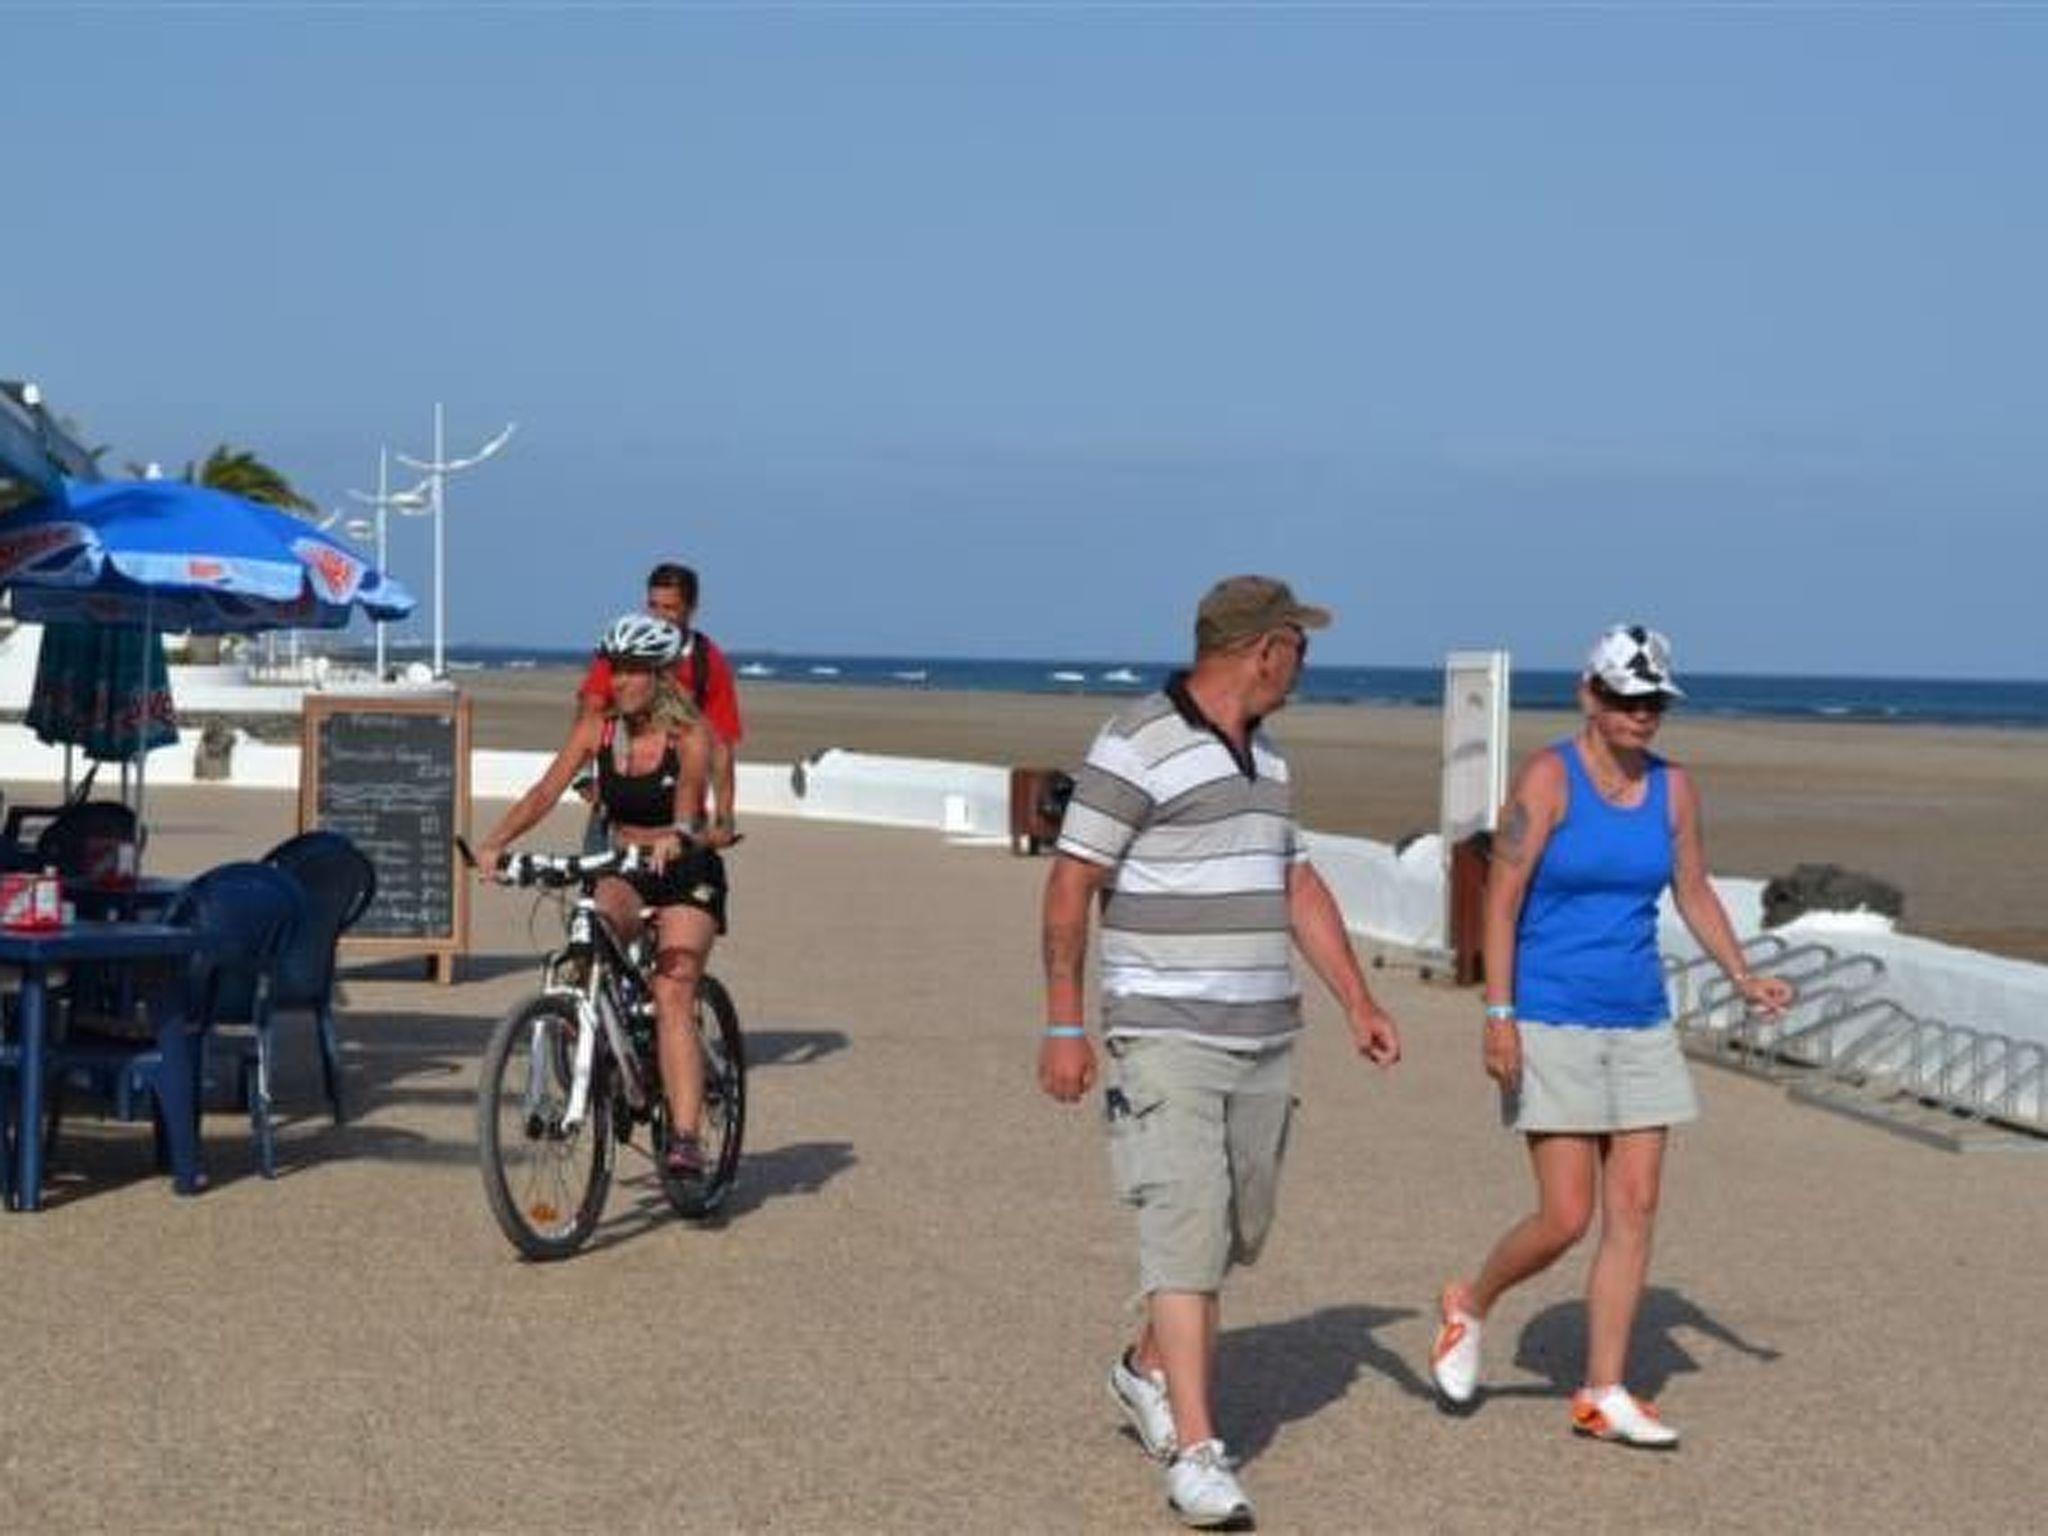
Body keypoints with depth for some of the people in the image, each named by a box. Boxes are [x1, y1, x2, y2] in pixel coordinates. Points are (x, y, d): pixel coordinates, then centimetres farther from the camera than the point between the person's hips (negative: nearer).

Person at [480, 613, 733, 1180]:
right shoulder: (596, 729, -5)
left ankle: (684, 1137, -23)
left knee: (672, 999, -19)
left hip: (687, 875, -3)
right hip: (623, 870, 3)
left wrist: (675, 836, -55)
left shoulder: (690, 734, -14)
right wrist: (496, 841, -32)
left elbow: (688, 794, -32)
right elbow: (545, 792, -15)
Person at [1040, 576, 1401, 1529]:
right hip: (1166, 1037, -8)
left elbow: (1300, 888, 19)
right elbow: (1070, 886, -12)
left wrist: (1358, 1002, 11)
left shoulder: (1263, 759, 14)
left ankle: (1148, 1371, 36)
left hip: (1264, 1039, 8)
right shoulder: (1137, 749, -12)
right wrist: (1062, 1026, -13)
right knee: (1186, 1227, -12)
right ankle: (1196, 1454, -13)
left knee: (1235, 1231, 14)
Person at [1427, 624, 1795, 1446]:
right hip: (1552, 1024, -6)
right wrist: (1498, 1015, -17)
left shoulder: (1672, 787, 6)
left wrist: (1743, 977, 0)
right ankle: (1468, 1306, 22)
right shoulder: (1547, 776, -10)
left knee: (1635, 1207, 2)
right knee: (1566, 1217, -7)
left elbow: (1694, 893, 15)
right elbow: (1501, 899, -11)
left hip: (1639, 1024, 6)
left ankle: (1602, 1394, 9)